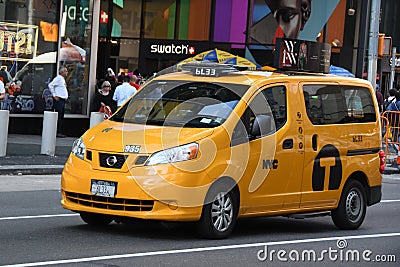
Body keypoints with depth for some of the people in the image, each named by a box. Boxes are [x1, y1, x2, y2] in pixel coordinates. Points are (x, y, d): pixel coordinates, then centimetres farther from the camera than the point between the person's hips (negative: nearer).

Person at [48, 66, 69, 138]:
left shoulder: (63, 79, 19)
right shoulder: (58, 78, -9)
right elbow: (50, 85, -19)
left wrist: (66, 96, 17)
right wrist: (54, 95, -18)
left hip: (63, 100, 10)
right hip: (58, 100, -10)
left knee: (61, 117, 9)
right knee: (58, 117, -9)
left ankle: (60, 132, 11)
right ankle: (57, 132, -10)